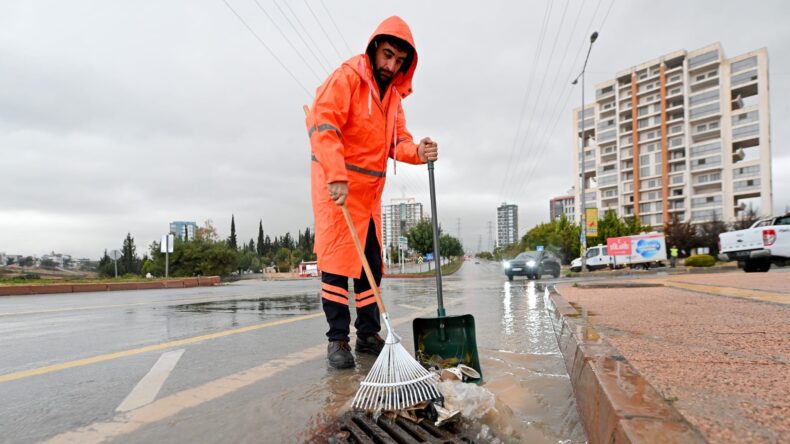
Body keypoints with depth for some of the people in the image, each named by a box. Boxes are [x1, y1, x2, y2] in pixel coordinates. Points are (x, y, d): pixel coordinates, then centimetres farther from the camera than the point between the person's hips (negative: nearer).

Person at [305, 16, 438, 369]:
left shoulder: (393, 94, 15)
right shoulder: (347, 77, -9)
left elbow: (397, 141, 10)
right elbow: (323, 123, -22)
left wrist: (417, 151, -14)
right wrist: (336, 175, -34)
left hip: (370, 189, 8)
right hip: (336, 184, -7)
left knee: (371, 264, 9)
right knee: (337, 260, -7)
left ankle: (368, 334, 20)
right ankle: (337, 339, 3)